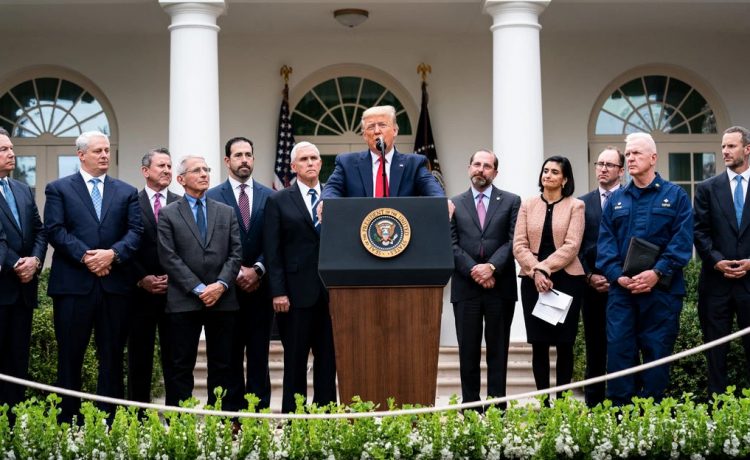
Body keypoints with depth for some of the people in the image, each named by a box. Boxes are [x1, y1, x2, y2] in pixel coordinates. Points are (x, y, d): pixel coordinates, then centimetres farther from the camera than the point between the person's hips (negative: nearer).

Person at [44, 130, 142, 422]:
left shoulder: (127, 192, 14)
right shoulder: (59, 189, 7)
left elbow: (135, 231, 3)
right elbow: (55, 230, -4)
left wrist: (113, 253, -14)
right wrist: (85, 256, -15)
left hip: (115, 284, 2)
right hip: (73, 283, -2)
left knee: (112, 357, 5)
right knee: (70, 356, 2)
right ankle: (68, 421, 9)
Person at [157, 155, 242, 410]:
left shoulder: (226, 212, 14)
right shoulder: (168, 214, 5)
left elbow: (236, 253, 7)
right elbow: (169, 258, -4)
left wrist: (221, 284, -9)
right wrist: (198, 288, -11)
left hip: (223, 300, 3)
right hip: (183, 302, -3)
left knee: (222, 366, 6)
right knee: (181, 367, 2)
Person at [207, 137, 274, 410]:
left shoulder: (269, 197, 8)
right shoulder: (212, 197, 3)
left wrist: (258, 270, -9)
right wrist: (236, 273, -10)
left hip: (260, 285, 1)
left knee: (259, 354, 3)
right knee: (231, 354, 4)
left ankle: (259, 412, 5)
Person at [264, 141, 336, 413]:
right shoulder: (279, 201, 4)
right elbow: (272, 251, -1)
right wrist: (278, 292, -8)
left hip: (332, 291, 3)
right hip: (297, 293, -2)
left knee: (329, 360, 6)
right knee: (295, 361, 3)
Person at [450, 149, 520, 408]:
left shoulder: (511, 201, 7)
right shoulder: (455, 204, 10)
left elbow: (513, 240, -1)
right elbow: (451, 245, 2)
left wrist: (492, 267, -14)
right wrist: (474, 270, -11)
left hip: (500, 286, -1)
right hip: (465, 286, 1)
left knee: (498, 350, 3)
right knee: (468, 350, 4)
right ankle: (470, 405, 9)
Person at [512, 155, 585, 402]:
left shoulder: (575, 206, 3)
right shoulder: (528, 205, 10)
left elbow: (571, 246, -7)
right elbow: (519, 245, 2)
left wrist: (545, 267, -16)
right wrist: (535, 271, -13)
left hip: (566, 279, -2)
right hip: (533, 281, 2)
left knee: (564, 343, 2)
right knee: (539, 344, 1)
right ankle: (542, 401, 7)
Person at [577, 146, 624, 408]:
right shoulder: (583, 203, 11)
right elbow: (577, 247, 8)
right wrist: (589, 277, -3)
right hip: (592, 286, 3)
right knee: (594, 348, 8)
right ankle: (592, 404, 13)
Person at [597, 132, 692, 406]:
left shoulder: (675, 196, 5)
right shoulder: (615, 200, 13)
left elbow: (682, 241, -5)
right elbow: (605, 243, 6)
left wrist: (657, 273, -16)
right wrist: (617, 276, -10)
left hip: (661, 288, -2)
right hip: (622, 288, 2)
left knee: (657, 350, 2)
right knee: (618, 349, -3)